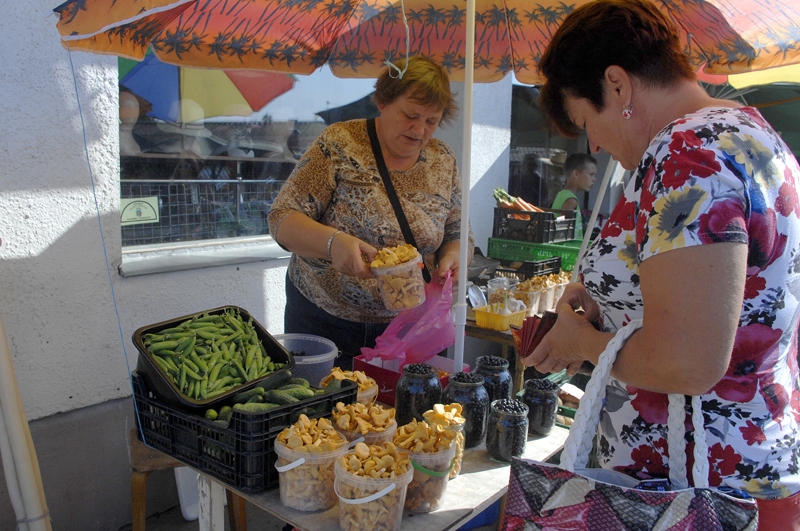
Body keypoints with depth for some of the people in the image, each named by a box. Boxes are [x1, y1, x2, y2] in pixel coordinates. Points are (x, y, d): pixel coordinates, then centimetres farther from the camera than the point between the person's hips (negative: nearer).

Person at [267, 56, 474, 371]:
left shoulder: (443, 161, 1)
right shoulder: (340, 144, -11)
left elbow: (457, 235, 9)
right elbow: (282, 218, -15)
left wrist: (450, 258, -15)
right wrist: (332, 241, -34)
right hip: (322, 320, -2)